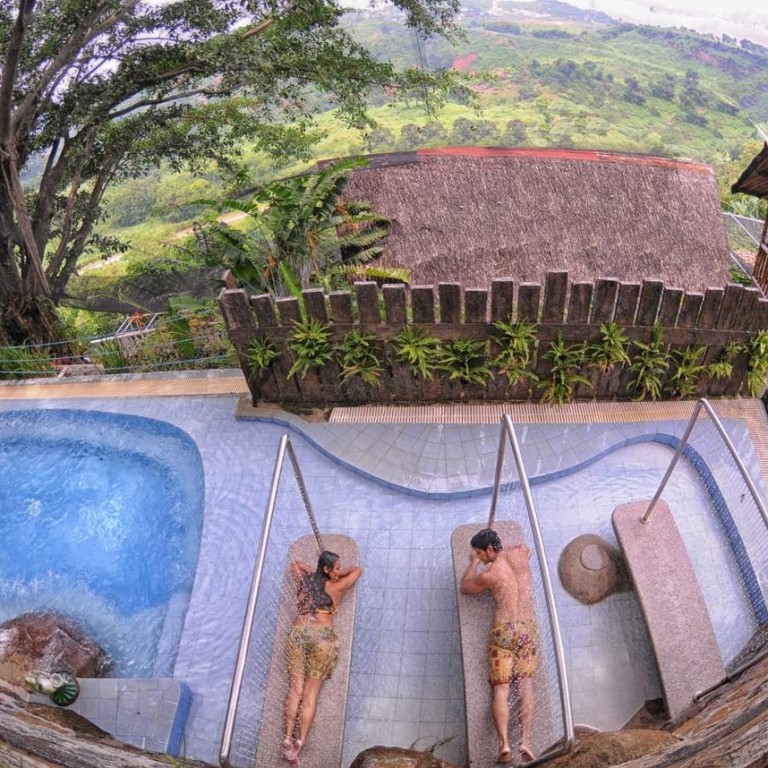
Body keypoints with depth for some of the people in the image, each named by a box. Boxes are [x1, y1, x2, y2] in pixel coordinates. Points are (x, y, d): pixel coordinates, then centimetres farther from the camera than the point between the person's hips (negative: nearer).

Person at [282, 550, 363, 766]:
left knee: (296, 689, 5)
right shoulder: (336, 587, 0)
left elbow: (295, 564, 32)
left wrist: (314, 571, 25)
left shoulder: (305, 581, 11)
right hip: (322, 637, -4)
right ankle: (300, 741, -5)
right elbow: (358, 570, 13)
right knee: (311, 693, 0)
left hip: (298, 633, 4)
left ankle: (289, 738, -1)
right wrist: (338, 574, 20)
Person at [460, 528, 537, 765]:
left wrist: (474, 562, 19)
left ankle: (504, 743, -13)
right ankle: (525, 741, -6)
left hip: (502, 630, -4)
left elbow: (465, 588, 11)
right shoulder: (520, 553, 1)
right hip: (527, 628, 4)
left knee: (500, 690, 0)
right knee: (526, 687, 4)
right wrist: (502, 552, 34)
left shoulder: (488, 575, -10)